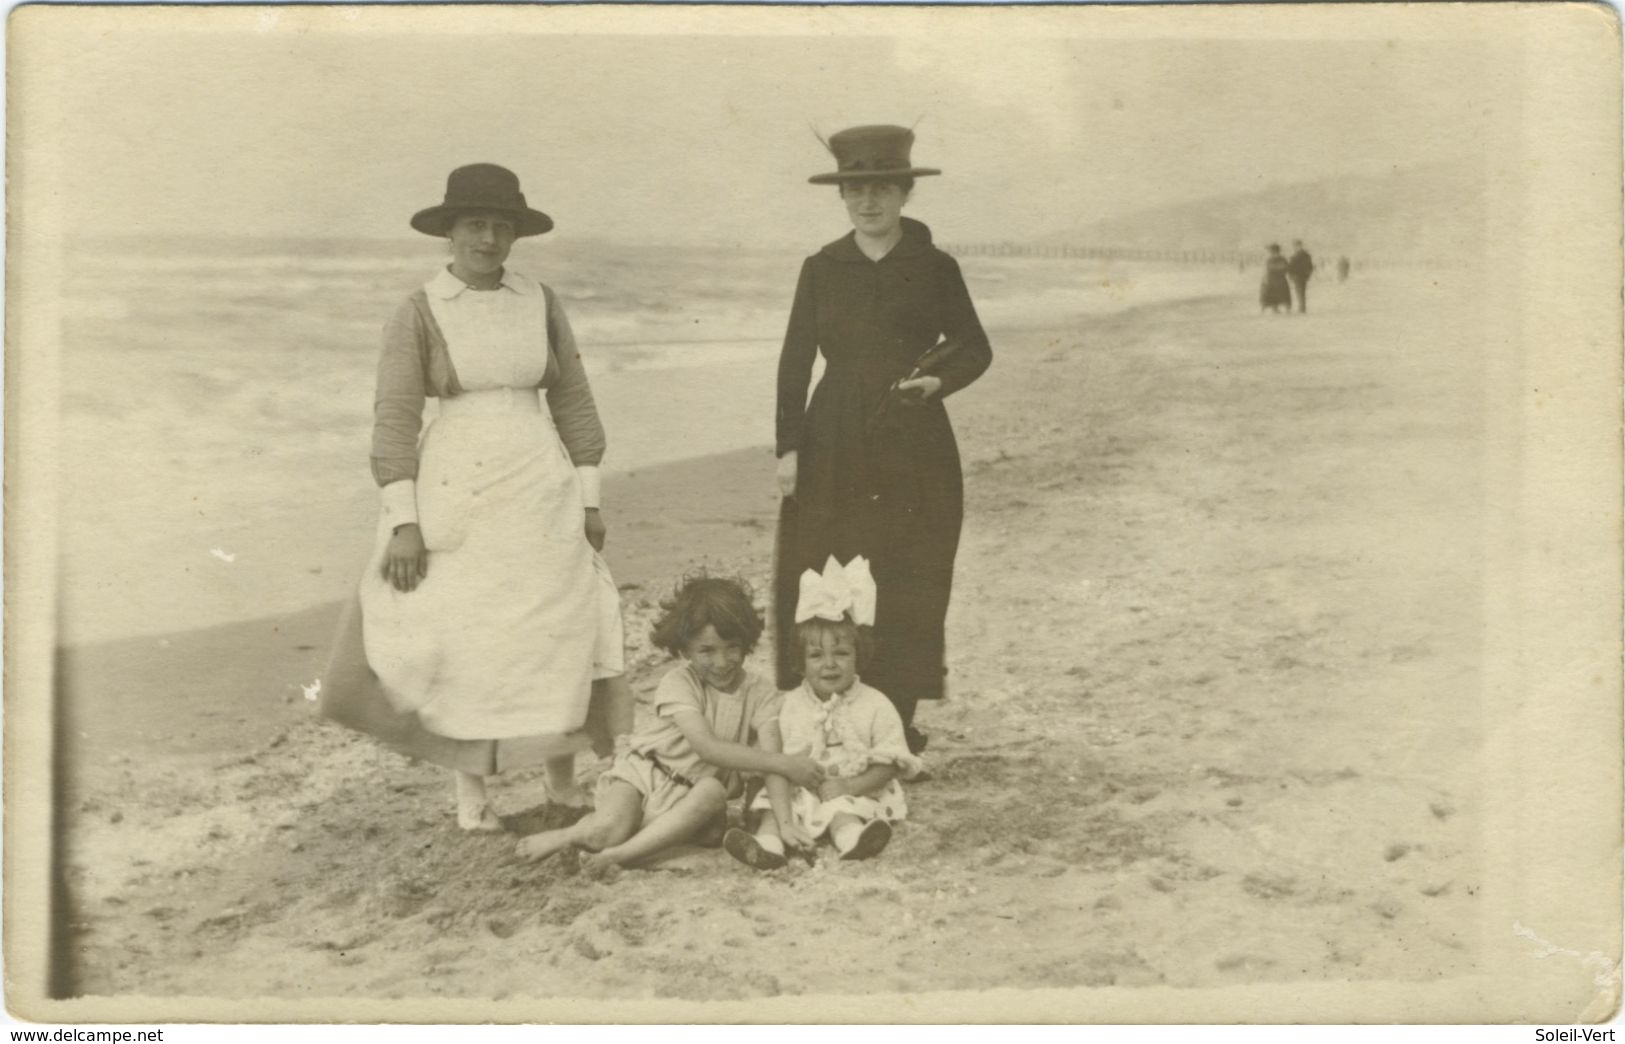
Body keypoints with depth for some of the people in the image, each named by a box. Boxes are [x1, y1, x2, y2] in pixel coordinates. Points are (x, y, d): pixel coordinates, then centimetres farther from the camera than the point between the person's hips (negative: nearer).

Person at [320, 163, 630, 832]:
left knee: (556, 630, 4)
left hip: (541, 490, 3)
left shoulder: (541, 304, 6)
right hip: (456, 493, -2)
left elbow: (573, 401, 10)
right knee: (465, 638, 1)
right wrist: (403, 521, -12)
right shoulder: (418, 313, -3)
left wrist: (589, 497, 6)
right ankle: (471, 791, 15)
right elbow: (394, 417, -6)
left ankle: (563, 779, 18)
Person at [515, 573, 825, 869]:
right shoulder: (678, 684, -15)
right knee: (606, 831, -31)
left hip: (693, 794, 2)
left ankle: (623, 853, -32)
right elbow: (708, 748, -27)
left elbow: (768, 754, -16)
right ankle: (574, 834, 5)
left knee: (712, 792, -35)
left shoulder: (760, 692, -5)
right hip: (643, 775, -2)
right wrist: (783, 763, -34)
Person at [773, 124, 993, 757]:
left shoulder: (935, 269, 4)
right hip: (834, 448, 1)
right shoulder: (821, 270, 7)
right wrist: (788, 447, 0)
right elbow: (795, 361, 7)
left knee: (908, 587, 2)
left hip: (915, 450, -1)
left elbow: (975, 349, 11)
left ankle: (897, 724, 13)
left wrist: (940, 380, -10)